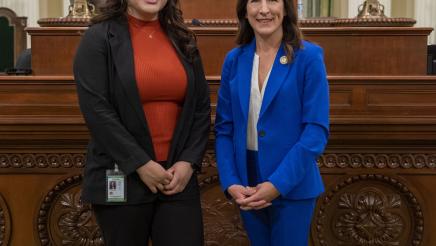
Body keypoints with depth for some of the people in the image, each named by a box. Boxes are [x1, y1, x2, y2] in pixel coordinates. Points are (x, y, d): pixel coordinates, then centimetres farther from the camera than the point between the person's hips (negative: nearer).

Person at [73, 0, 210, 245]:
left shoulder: (183, 41, 10)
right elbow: (96, 110, -11)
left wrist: (189, 162, -3)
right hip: (121, 179, -3)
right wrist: (140, 163, -14)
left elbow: (201, 108, 9)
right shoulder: (98, 38, -3)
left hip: (178, 175, 3)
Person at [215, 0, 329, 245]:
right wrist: (230, 182, -8)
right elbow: (224, 128, 4)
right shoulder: (234, 59, 3)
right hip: (247, 184, 4)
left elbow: (317, 130, -12)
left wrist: (278, 183, -18)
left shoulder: (309, 56, -8)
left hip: (292, 185, -3)